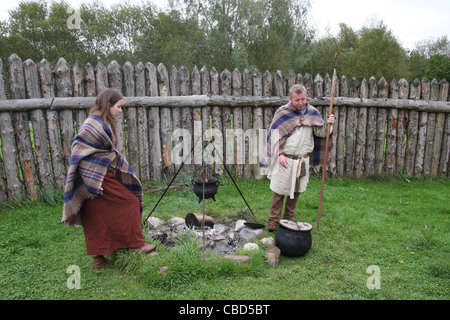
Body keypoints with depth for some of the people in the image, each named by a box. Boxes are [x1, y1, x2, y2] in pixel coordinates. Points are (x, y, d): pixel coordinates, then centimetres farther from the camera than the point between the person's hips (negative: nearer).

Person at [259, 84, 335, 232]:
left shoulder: (312, 113, 7)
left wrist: (328, 124, -10)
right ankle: (274, 220, 13)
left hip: (303, 161, 4)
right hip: (285, 159, -4)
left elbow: (320, 133, 10)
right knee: (279, 190, 0)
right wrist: (280, 154, -13)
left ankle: (289, 218, 29)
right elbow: (275, 135, -5)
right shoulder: (282, 112, -4)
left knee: (296, 190, 13)